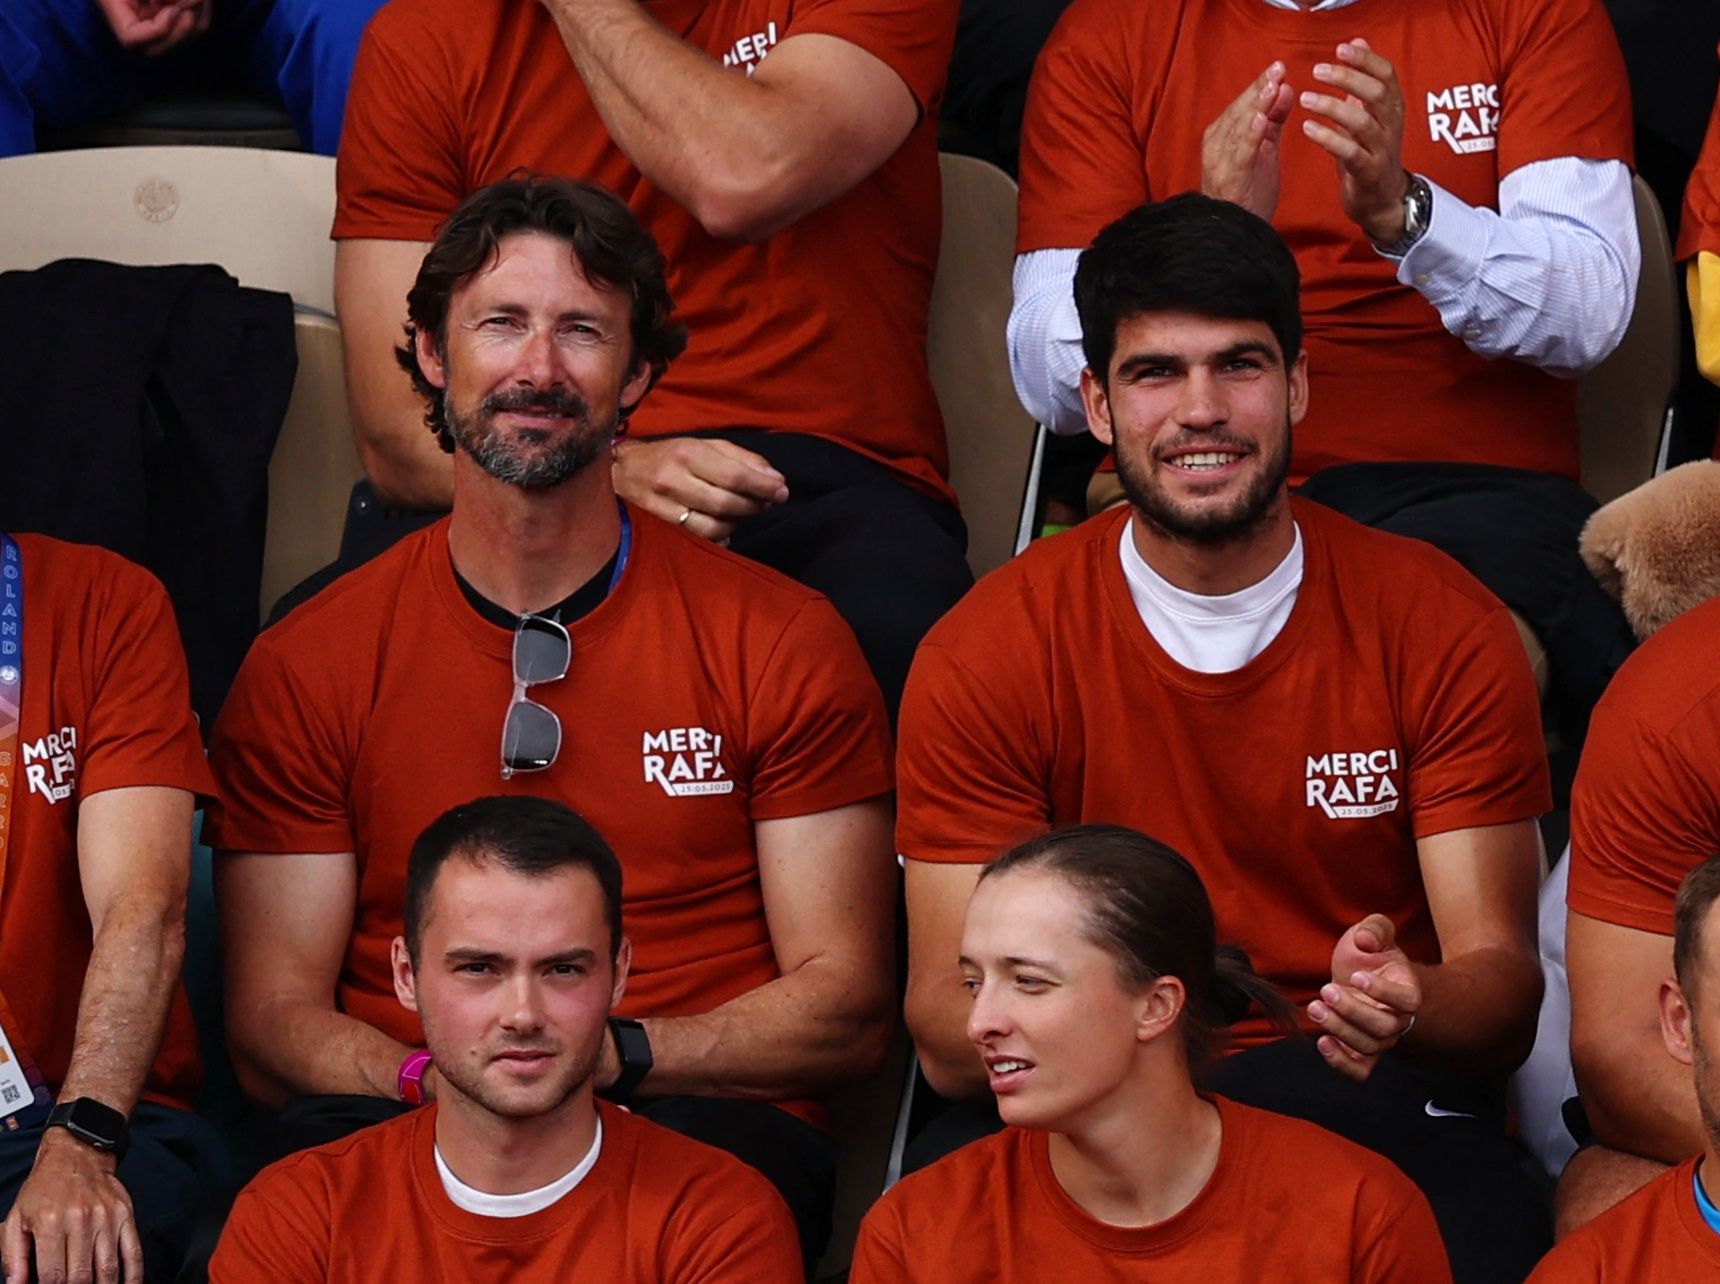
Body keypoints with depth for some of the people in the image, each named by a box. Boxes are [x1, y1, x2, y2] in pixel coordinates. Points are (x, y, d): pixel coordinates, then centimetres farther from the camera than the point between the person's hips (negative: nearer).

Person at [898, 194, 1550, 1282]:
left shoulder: (1444, 628, 1)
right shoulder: (984, 655, -1)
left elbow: (1506, 992, -2)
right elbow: (949, 1029, -4)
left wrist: (1405, 1001, -28)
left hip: (1380, 1110, 0)